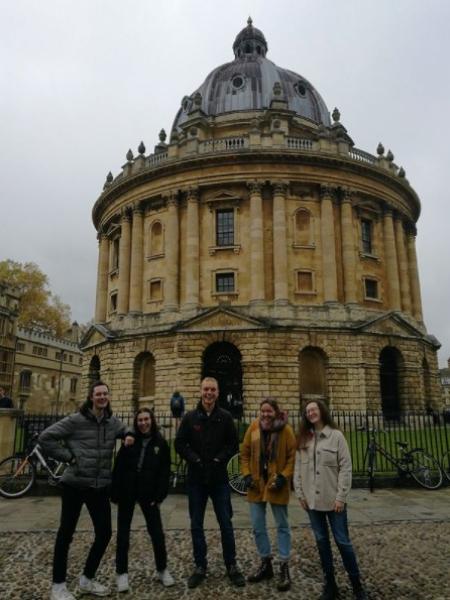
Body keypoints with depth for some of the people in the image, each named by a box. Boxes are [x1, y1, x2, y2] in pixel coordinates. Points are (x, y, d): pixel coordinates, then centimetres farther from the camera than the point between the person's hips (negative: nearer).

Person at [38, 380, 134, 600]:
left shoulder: (113, 422, 4)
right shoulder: (76, 420, -12)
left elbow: (126, 430, 24)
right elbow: (45, 438, -10)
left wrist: (129, 436, 0)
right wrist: (68, 456, -13)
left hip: (100, 487, 5)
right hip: (75, 485, -5)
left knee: (104, 533, 8)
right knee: (66, 534, 8)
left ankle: (87, 580, 30)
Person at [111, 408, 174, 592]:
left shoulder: (161, 444, -2)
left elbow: (164, 472, -2)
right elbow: (118, 467, -3)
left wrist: (159, 495, -9)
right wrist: (115, 492, -9)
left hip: (148, 493, 0)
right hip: (126, 492, 1)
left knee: (157, 532, 4)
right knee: (123, 533, 9)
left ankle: (162, 570, 23)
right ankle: (121, 573, 23)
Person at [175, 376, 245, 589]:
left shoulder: (225, 417, -2)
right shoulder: (190, 417, -1)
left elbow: (233, 444, 0)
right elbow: (179, 443, -1)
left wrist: (220, 459, -13)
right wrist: (195, 459, -12)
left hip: (219, 478, -1)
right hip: (196, 478, 1)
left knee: (226, 524, 7)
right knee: (196, 525, 10)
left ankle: (231, 565, 23)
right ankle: (200, 566, 25)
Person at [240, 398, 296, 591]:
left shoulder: (286, 430, -11)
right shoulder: (253, 427, -4)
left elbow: (293, 456, -6)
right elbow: (245, 453, 4)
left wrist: (284, 476, -16)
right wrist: (246, 474, -5)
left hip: (277, 484, -3)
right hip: (256, 484, 3)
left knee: (282, 526, 9)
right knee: (258, 526, 12)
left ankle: (284, 568, 22)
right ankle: (266, 564, 30)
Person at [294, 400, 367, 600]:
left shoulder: (336, 435, -7)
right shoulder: (303, 439, 5)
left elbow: (345, 468, -9)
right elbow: (298, 468, 7)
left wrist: (341, 497, -12)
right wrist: (300, 493, 2)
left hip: (333, 499, -4)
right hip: (312, 500, 4)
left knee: (342, 541, 3)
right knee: (322, 542, 12)